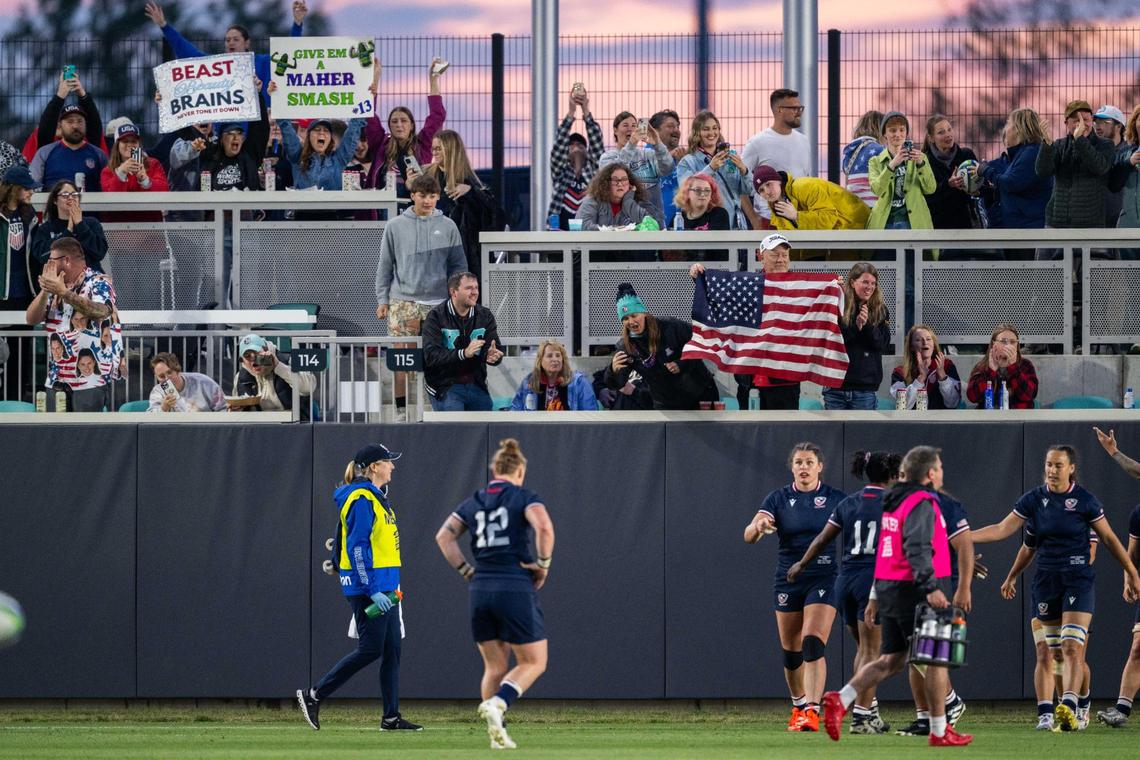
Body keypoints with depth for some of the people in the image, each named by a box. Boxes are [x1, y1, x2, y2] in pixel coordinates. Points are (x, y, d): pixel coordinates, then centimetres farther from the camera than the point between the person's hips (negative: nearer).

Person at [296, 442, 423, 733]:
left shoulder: (378, 498, 16)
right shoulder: (361, 500, -14)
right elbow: (357, 548, -20)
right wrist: (372, 590, -24)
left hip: (384, 586, 10)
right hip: (367, 587, -10)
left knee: (392, 650, 6)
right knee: (371, 649, -8)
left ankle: (391, 717, 7)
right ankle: (314, 696, 1)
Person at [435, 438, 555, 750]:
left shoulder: (473, 502, 12)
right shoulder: (525, 498, -3)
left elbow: (444, 537, 8)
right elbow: (544, 528, -20)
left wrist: (466, 570, 11)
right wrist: (543, 564, -7)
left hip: (481, 589, 5)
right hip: (516, 589, -5)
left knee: (495, 666, 14)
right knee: (534, 663, 5)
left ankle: (496, 735, 6)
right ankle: (496, 704, -19)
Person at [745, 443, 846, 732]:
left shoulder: (835, 499, 0)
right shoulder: (778, 499, 1)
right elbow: (749, 536, -8)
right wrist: (758, 526, -32)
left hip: (824, 579, -2)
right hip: (788, 580, 2)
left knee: (813, 644, -18)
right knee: (791, 651, 9)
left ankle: (812, 711, -23)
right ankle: (798, 707, 30)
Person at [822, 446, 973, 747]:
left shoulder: (893, 502, 14)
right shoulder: (922, 504, -14)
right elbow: (917, 547, -26)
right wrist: (930, 586, -33)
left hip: (888, 588, 9)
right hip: (914, 591, -9)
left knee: (891, 660, 10)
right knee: (937, 659, 2)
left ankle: (841, 700, -7)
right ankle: (939, 731, 6)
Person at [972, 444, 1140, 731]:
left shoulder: (1085, 500, -4)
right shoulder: (1033, 500, 3)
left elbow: (1109, 538, 4)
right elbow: (1003, 529, 2)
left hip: (1078, 580, -4)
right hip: (1046, 581, 4)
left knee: (1072, 648, -17)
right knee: (1055, 651, 6)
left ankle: (1068, 709, -29)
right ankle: (1070, 705, 16)